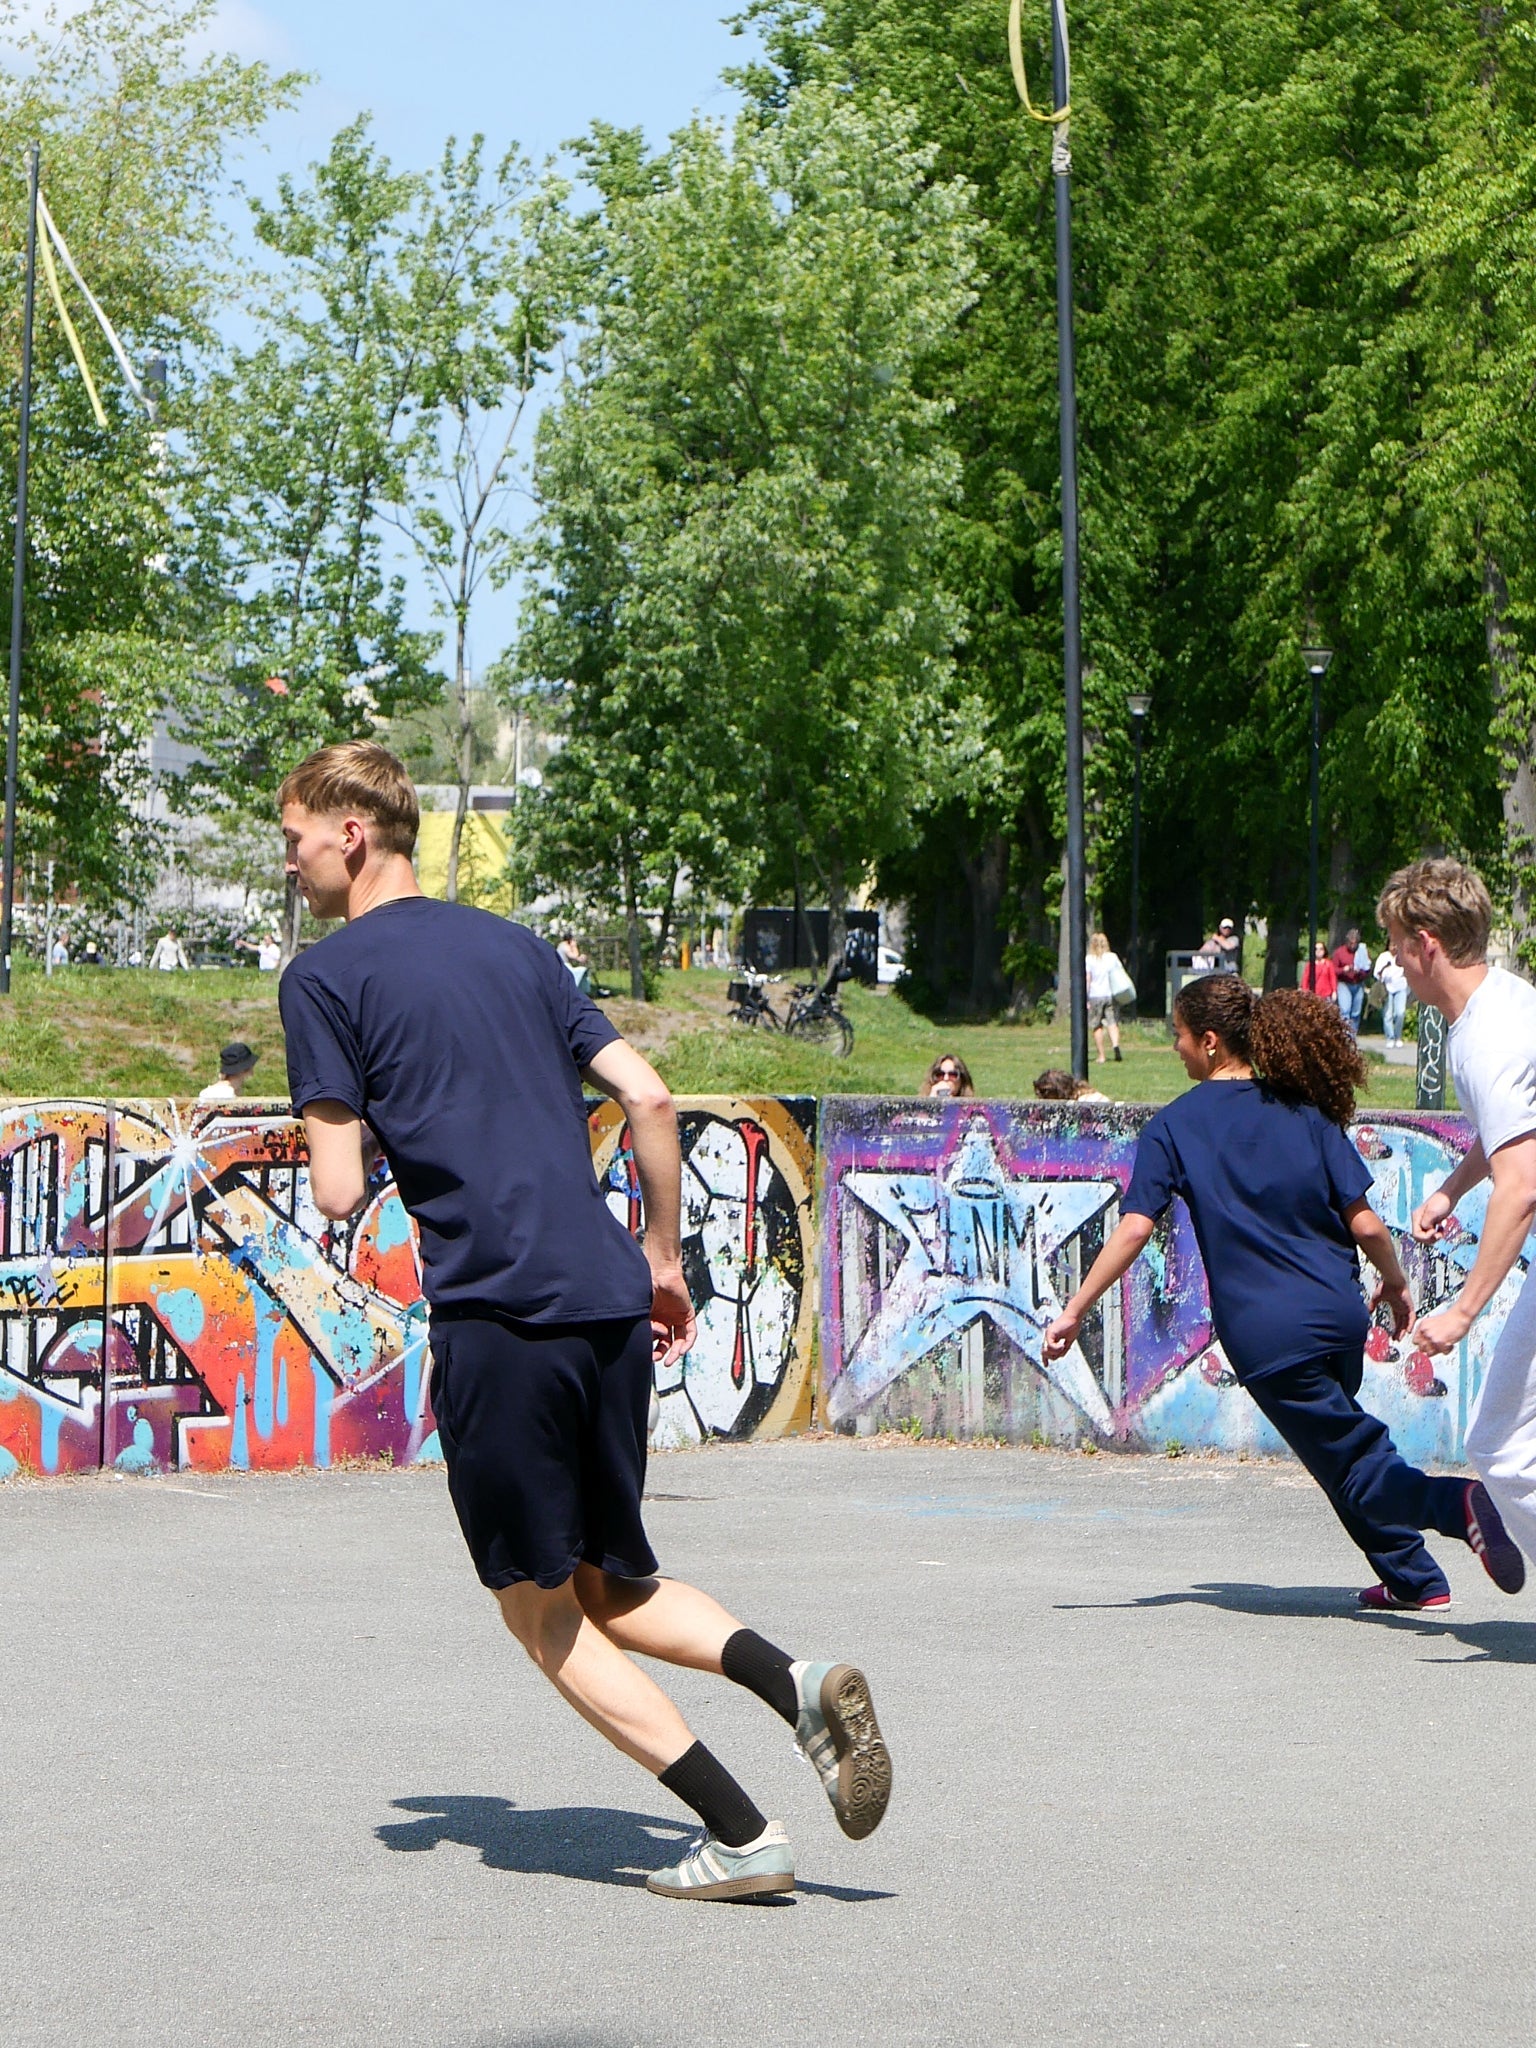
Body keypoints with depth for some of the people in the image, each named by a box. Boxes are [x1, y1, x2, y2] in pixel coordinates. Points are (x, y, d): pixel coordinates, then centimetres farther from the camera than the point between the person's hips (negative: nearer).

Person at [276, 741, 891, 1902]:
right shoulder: (512, 945, 18)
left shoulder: (326, 978, 0)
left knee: (541, 1610, 7)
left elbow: (340, 1194, -6)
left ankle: (743, 1837, -2)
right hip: (611, 1299, 7)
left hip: (495, 1310, -6)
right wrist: (665, 1259, 20)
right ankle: (798, 1683, -5)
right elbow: (647, 1094, 12)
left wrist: (340, 1147, 17)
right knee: (611, 1588, 20)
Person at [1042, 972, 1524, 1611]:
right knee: (1347, 1435, 27)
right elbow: (1364, 1223, 1)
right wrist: (1396, 1285, 19)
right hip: (1339, 1313, 4)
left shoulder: (1174, 1126, 0)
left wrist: (1073, 1312, -2)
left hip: (1265, 1336, -4)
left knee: (1353, 1466, 4)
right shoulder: (1304, 1111, 6)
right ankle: (1411, 1579, 24)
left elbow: (1134, 1228, -8)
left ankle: (1457, 1504, -22)